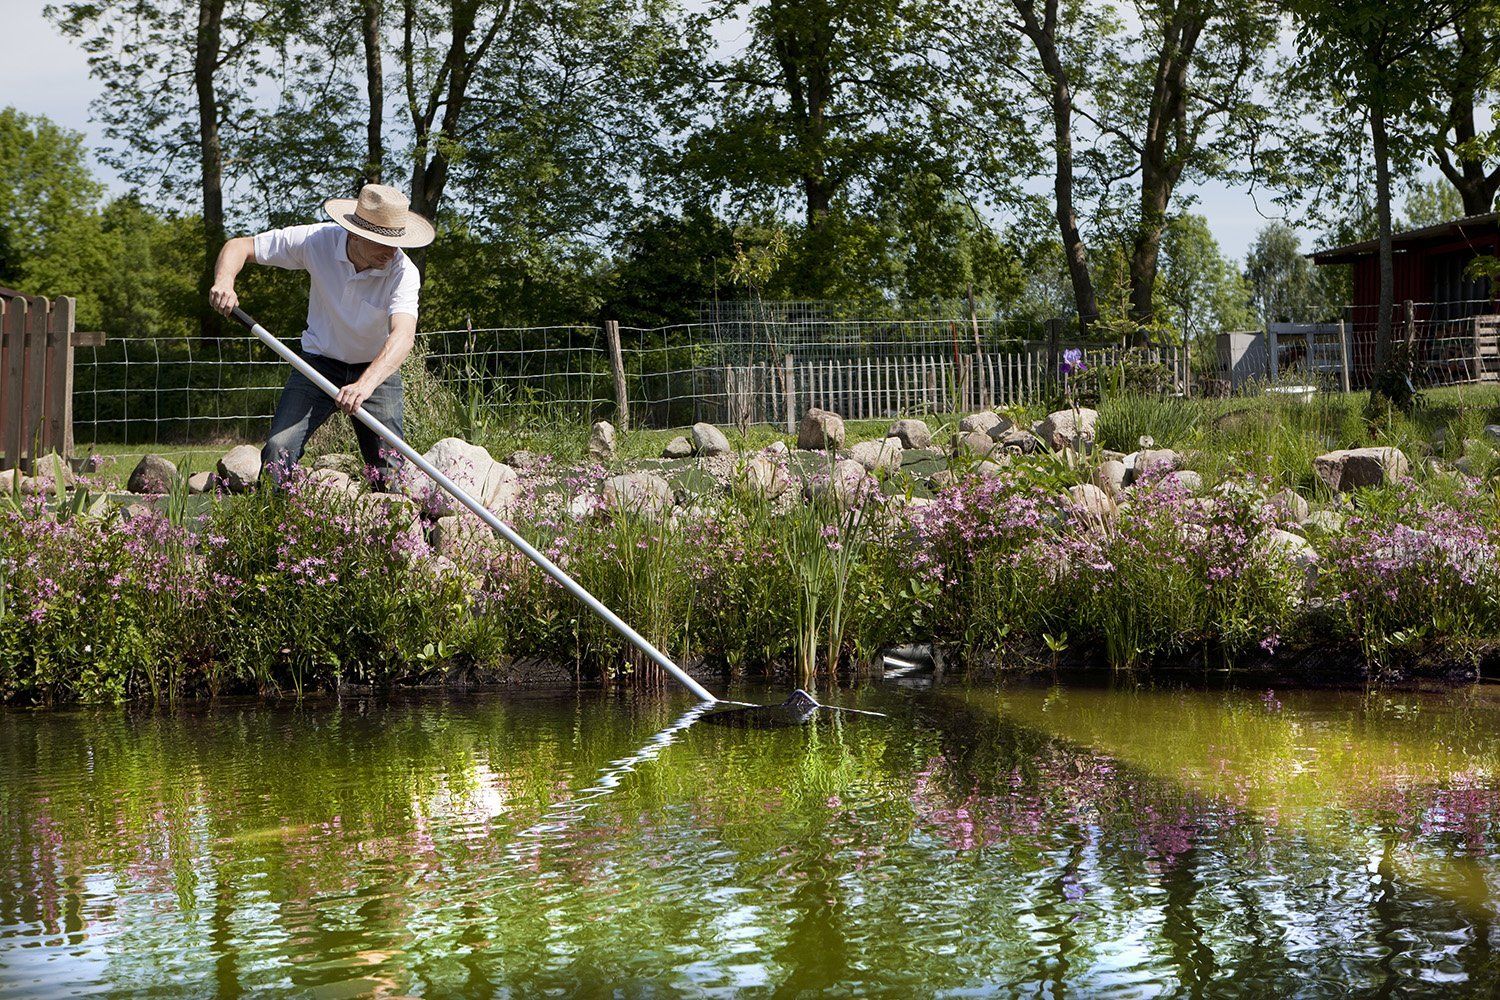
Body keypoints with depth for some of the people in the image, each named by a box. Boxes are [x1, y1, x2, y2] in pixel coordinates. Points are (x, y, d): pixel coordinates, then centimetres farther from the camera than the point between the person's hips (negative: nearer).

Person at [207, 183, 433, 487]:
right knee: (278, 448, -17)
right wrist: (224, 282, -35)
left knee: (391, 473, -6)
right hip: (320, 361, 1)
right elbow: (239, 246, -12)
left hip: (377, 370, -1)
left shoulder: (403, 271, -26)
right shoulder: (318, 240, -21)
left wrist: (365, 385, -59)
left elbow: (403, 335, -42)